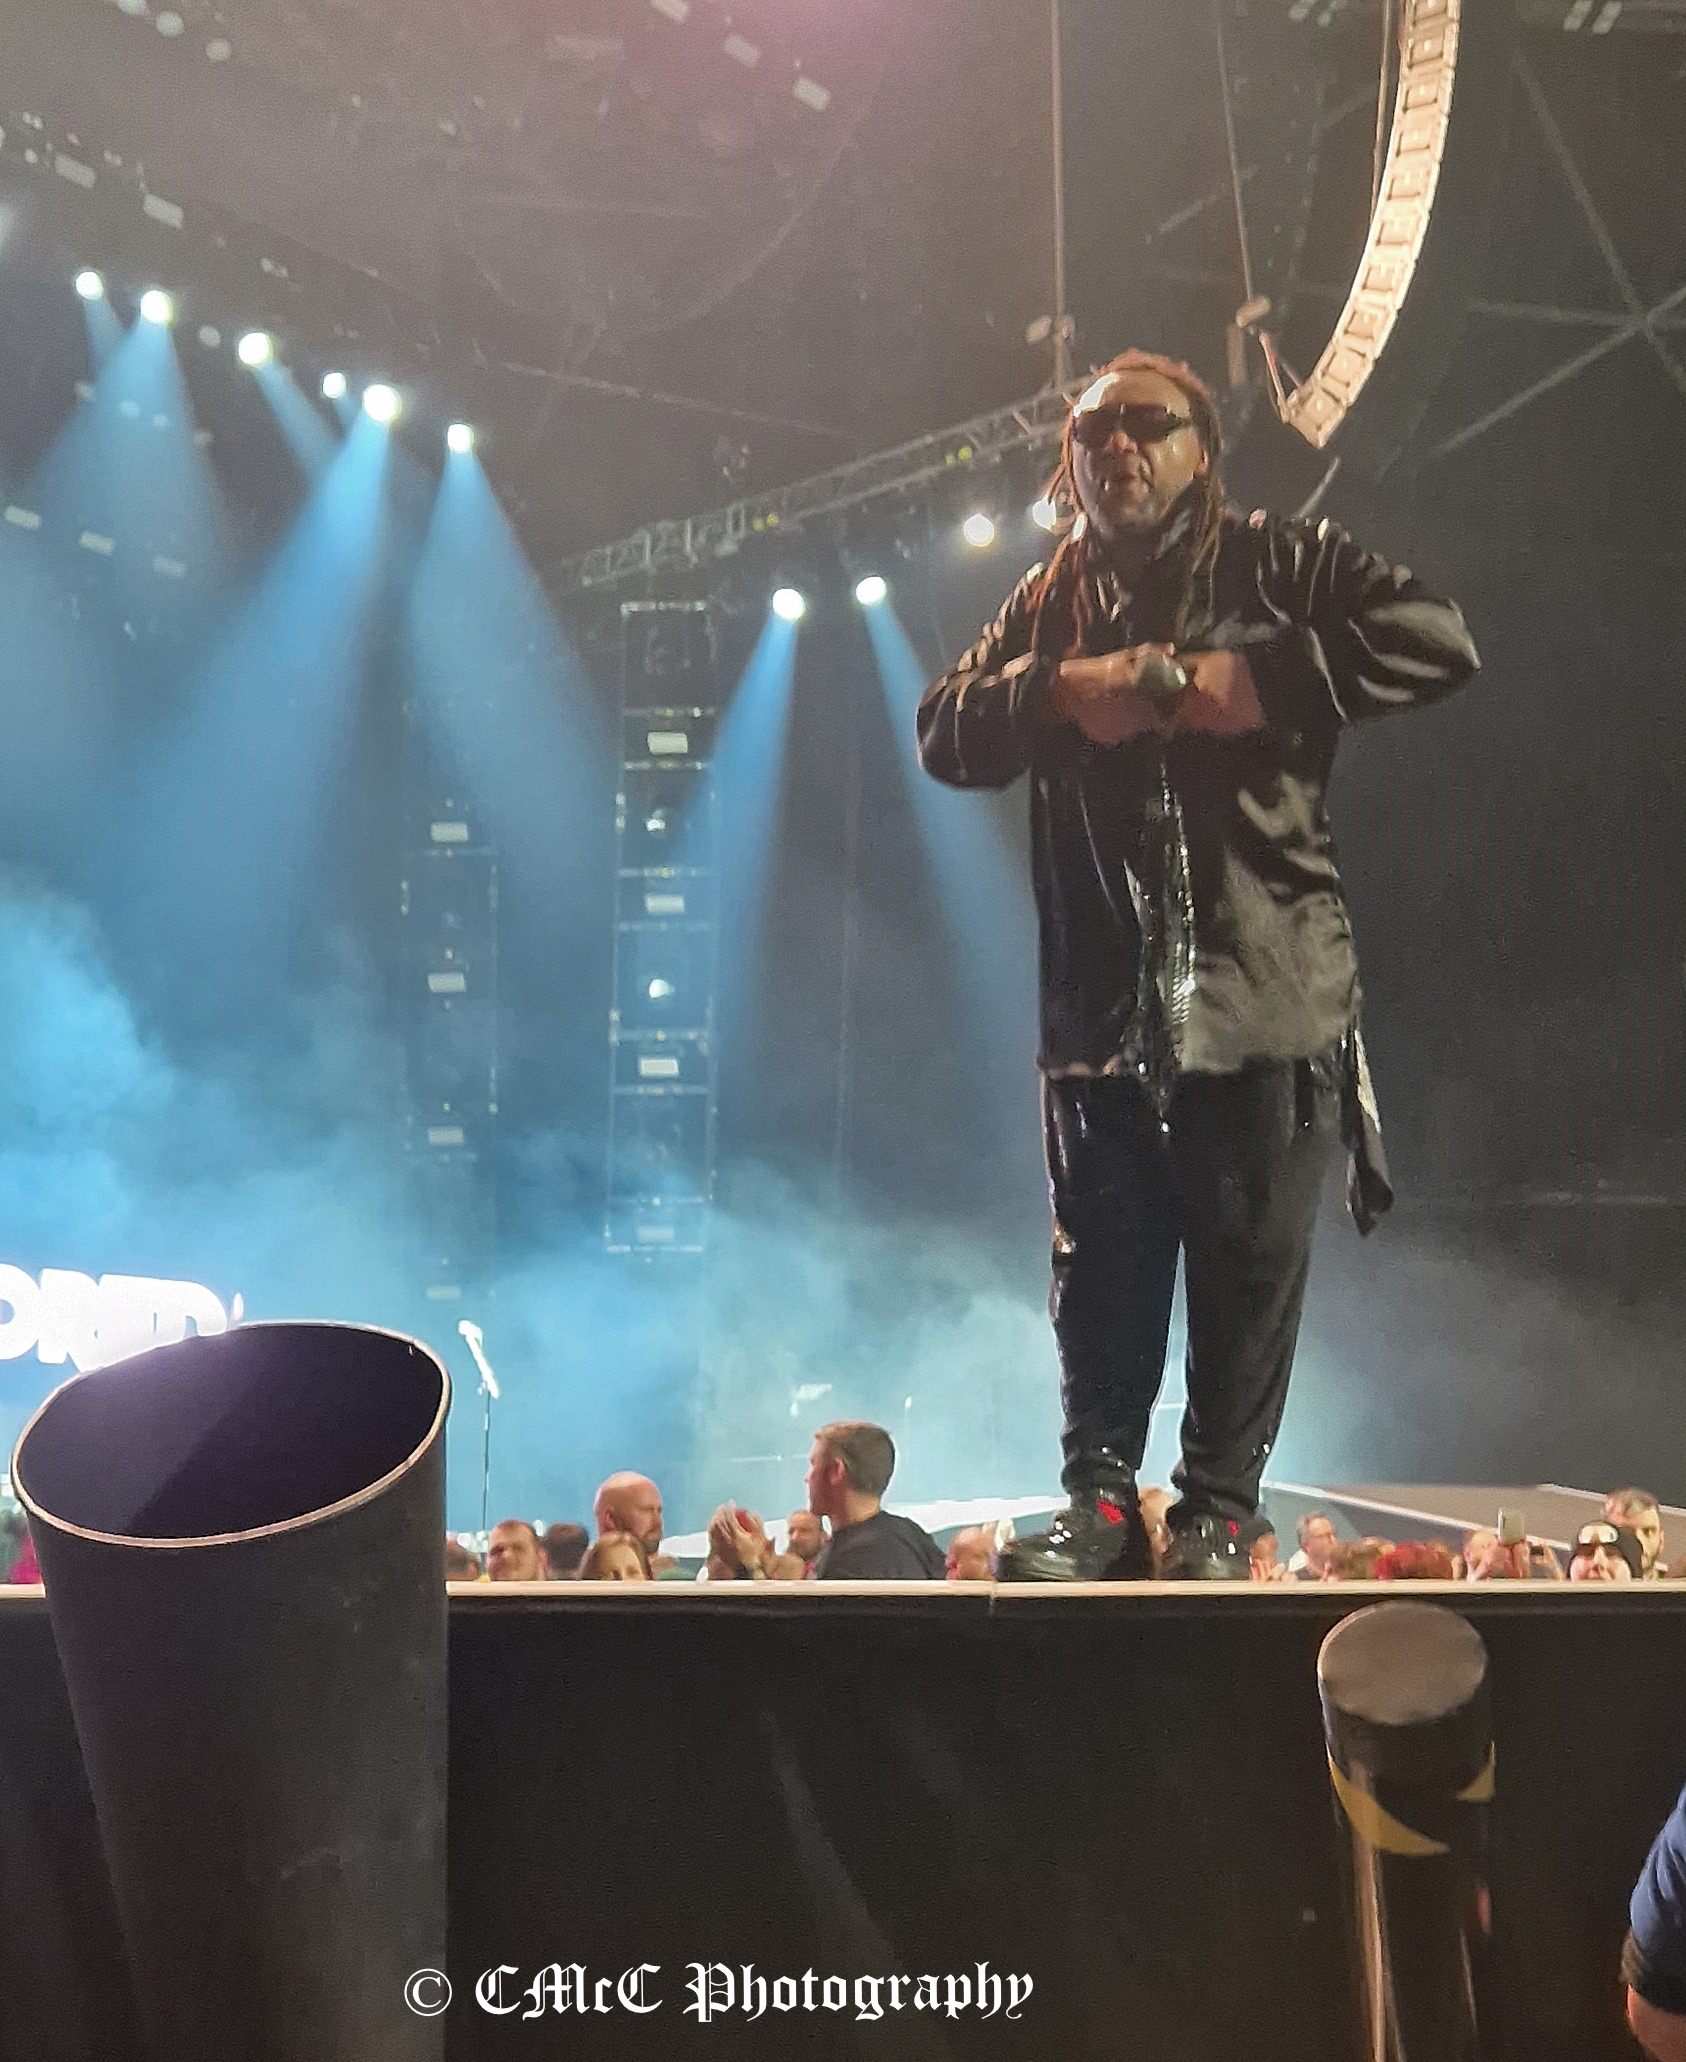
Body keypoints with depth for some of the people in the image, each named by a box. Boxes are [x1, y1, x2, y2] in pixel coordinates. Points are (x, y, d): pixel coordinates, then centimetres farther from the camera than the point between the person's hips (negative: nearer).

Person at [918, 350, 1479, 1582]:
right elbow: (946, 738, 9)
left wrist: (1256, 681, -14)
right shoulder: (1048, 605, 17)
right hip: (1101, 995, 3)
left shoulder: (1279, 567, 6)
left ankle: (1219, 1515, 13)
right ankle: (1102, 1504, 15)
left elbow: (1438, 642, -8)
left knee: (1252, 1268, 1)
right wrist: (1061, 691, -8)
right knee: (1103, 1268, 5)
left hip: (1263, 987, -3)